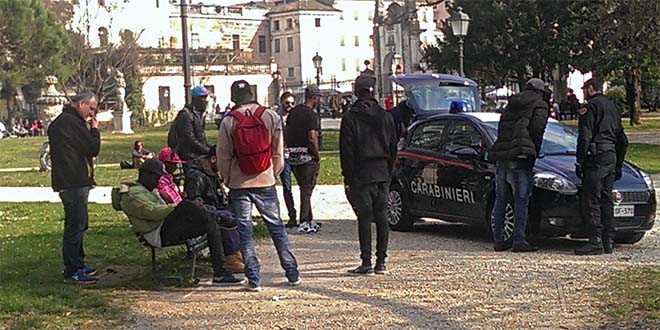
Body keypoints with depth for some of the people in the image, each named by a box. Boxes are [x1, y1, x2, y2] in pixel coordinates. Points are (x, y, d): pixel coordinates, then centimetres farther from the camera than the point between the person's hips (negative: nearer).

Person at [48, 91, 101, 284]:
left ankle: (77, 264, 30)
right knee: (75, 225, -7)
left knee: (78, 224, 20)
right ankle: (72, 271, -4)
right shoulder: (72, 122, -17)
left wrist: (90, 130, 9)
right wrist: (95, 129, -4)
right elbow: (93, 149, -15)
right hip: (74, 182, -11)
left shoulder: (61, 121, 17)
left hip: (73, 181, 11)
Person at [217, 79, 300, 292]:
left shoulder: (228, 122, -6)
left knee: (244, 230, 5)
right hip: (265, 181, 2)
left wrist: (229, 180, 11)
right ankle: (292, 273, 15)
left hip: (239, 183, -2)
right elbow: (278, 153, 2)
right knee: (276, 226, 12)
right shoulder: (271, 117, -2)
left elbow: (223, 156, -3)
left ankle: (253, 280, 3)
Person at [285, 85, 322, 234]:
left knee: (304, 189, 16)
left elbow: (286, 131, 15)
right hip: (307, 156, -8)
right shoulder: (311, 115, -15)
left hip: (293, 156, 8)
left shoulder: (294, 111, 9)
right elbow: (312, 138, -21)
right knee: (307, 190, -2)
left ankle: (310, 220, 23)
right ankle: (303, 223, -3)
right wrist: (317, 155, -9)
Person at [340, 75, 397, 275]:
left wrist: (348, 178, -5)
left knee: (364, 218, -4)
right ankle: (381, 262, 9)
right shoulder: (385, 117, 8)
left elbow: (346, 151, -8)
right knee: (381, 217, 7)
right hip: (382, 173, 4)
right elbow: (393, 148, 12)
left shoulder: (350, 118, -6)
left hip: (361, 175, -4)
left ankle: (366, 263, -5)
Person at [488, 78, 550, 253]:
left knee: (500, 199, 12)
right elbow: (536, 129, -8)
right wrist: (534, 153, 4)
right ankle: (518, 241, -5)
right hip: (519, 159, -6)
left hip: (500, 156, 6)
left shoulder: (511, 104, 23)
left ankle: (498, 239, 14)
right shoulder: (540, 105, 4)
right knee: (521, 200, -3)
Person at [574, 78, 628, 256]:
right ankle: (607, 241, 10)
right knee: (606, 200, 10)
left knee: (591, 201, -9)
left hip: (596, 157, -8)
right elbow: (623, 140, 26)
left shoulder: (591, 107, -5)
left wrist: (579, 162, -12)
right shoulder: (612, 107, 22)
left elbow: (584, 137, -14)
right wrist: (618, 166, 29)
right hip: (611, 157, 8)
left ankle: (596, 241, -14)